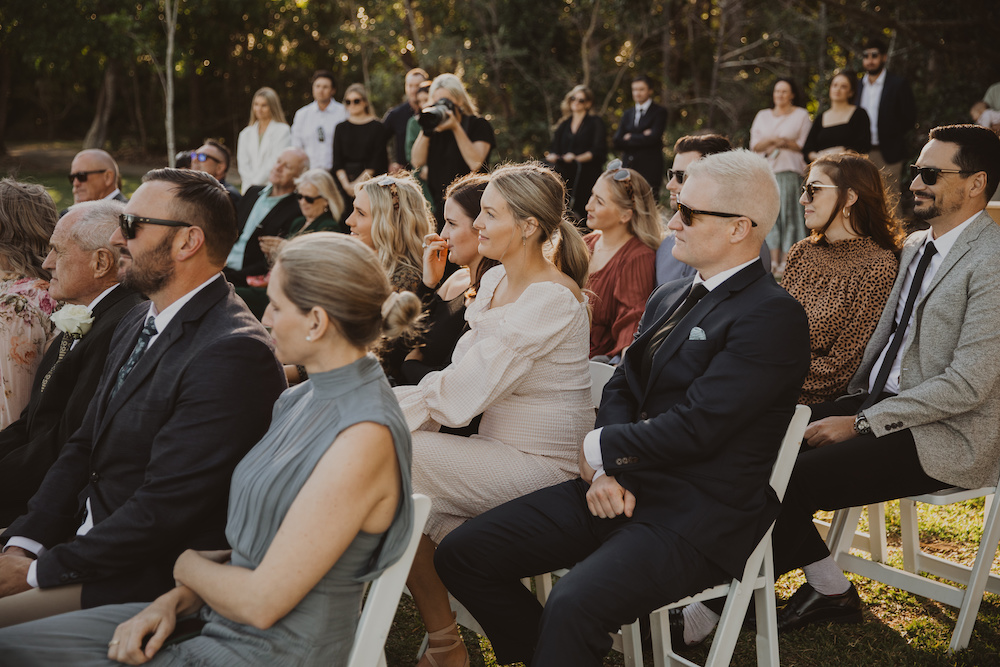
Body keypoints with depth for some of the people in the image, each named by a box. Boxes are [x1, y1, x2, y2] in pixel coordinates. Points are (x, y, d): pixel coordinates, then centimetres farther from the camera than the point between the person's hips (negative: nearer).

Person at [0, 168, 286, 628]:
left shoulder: (234, 354, -22)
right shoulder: (138, 322, 11)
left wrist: (38, 570, -16)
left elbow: (163, 509, -23)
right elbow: (83, 447, 12)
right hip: (85, 541, 9)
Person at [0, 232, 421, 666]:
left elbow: (262, 602, -21)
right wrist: (175, 600, -1)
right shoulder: (298, 401, 7)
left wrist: (187, 565, -3)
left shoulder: (366, 438, -23)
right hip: (217, 623, 9)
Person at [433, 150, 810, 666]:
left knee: (573, 605, -34)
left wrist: (599, 449, -7)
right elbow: (620, 389, 13)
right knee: (461, 555, -1)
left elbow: (696, 426, -19)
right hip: (617, 488, 8)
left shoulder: (773, 317, -13)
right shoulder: (668, 299, 16)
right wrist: (605, 471, -6)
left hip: (692, 519, -8)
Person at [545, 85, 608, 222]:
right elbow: (554, 148, 18)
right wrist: (552, 156, -7)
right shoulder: (563, 124, 20)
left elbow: (599, 151, -6)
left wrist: (577, 158, -19)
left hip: (585, 176, -4)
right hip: (564, 176, 4)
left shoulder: (595, 122, 5)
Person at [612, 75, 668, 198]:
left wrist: (630, 138, -1)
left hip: (649, 170, -5)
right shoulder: (628, 113, 18)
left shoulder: (659, 112, 3)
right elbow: (617, 142, 6)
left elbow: (653, 138, -11)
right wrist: (641, 137, -4)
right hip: (628, 167, 5)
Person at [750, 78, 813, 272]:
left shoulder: (801, 115, 11)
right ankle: (774, 259, -8)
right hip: (766, 170, 3)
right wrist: (772, 140, -7)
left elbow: (804, 146, 4)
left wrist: (784, 143, -9)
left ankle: (786, 260, -8)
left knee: (788, 211, -8)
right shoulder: (762, 116, 20)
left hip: (790, 170, -3)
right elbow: (754, 145, 10)